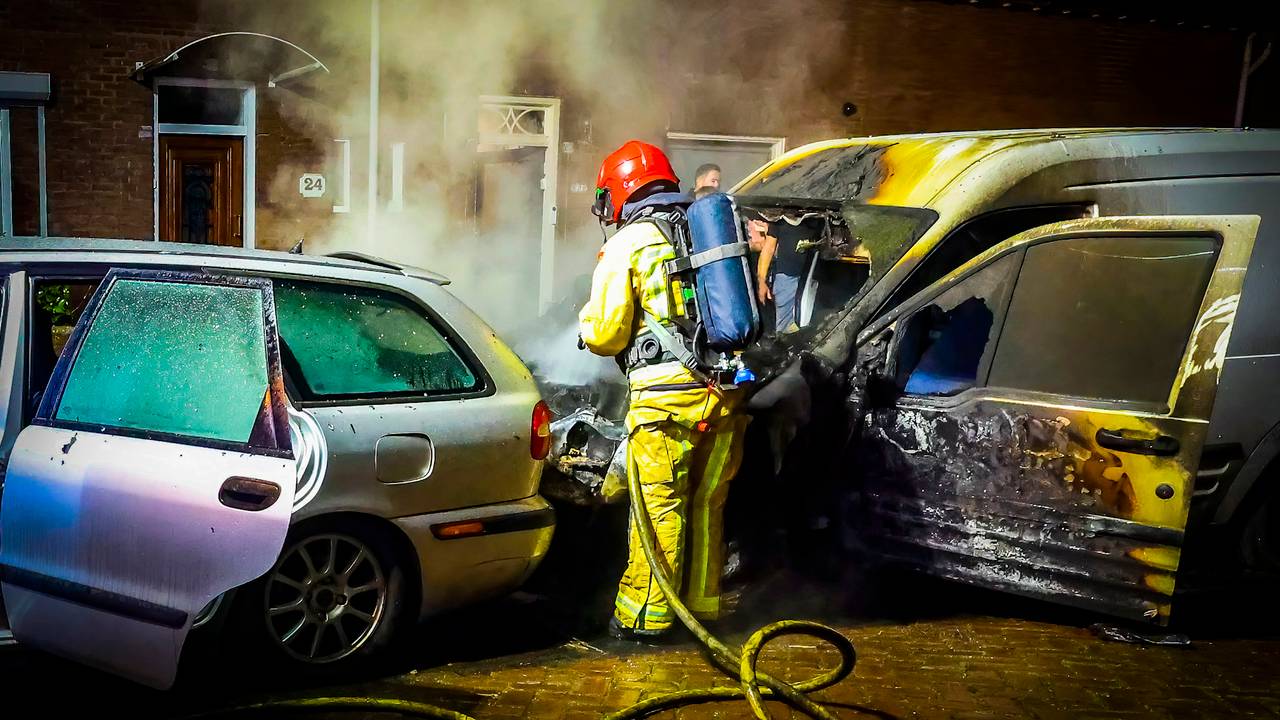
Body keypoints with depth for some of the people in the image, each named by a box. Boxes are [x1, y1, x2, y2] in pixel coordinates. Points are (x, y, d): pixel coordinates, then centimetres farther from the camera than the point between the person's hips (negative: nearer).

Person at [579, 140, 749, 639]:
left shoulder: (628, 243, -1)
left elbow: (604, 335, -3)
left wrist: (589, 321, 18)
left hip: (667, 392, -6)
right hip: (727, 390, 6)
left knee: (659, 504, 1)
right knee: (707, 503, 15)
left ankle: (644, 613, 7)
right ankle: (702, 605, 26)